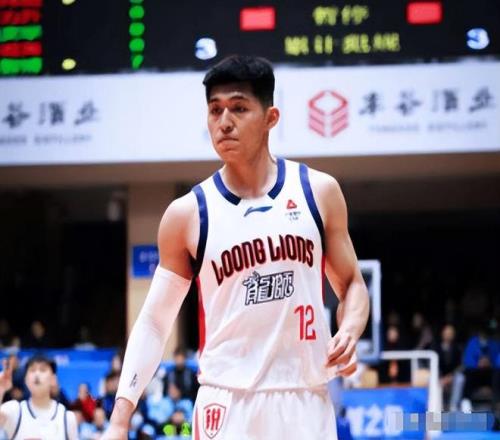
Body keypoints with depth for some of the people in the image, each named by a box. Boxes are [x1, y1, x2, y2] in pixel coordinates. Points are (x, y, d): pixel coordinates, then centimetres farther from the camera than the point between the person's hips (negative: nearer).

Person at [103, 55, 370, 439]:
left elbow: (351, 285, 13)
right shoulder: (188, 214, 1)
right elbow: (154, 322, 3)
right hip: (227, 404, -1)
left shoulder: (319, 192, 4)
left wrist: (348, 334, -10)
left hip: (305, 400, 2)